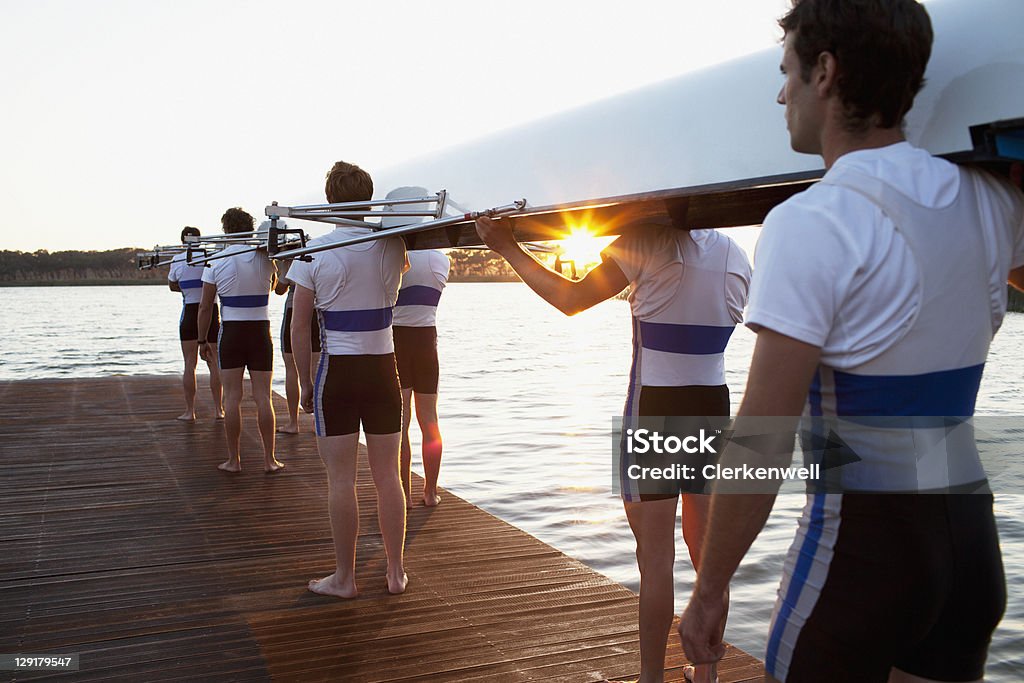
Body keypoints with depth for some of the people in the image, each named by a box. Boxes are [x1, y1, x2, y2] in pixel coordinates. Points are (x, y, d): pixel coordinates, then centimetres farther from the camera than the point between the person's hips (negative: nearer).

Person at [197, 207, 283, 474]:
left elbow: (205, 307, -2)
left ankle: (233, 460, 8)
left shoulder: (216, 261, -4)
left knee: (232, 397, 4)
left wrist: (202, 341, 7)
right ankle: (269, 459, 6)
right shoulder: (266, 257, -1)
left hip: (231, 332, -1)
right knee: (263, 397, 3)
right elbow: (276, 286, 21)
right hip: (260, 331, 1)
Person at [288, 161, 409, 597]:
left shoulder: (314, 252, -7)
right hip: (383, 369, 3)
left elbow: (299, 327, -5)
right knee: (387, 476, 10)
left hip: (337, 371, -2)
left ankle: (344, 578, 13)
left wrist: (305, 382, 5)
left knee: (341, 479, 4)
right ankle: (396, 572, 18)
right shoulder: (392, 247, -1)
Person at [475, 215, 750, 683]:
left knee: (655, 557, 3)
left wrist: (507, 247, -1)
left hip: (655, 412, -6)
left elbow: (569, 299, -10)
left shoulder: (647, 244, -12)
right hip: (714, 409, 6)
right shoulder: (734, 254, 6)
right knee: (708, 554, 12)